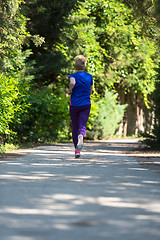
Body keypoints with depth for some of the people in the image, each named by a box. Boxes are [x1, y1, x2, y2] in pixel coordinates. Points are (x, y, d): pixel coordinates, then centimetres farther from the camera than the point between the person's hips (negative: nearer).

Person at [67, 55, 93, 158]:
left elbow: (72, 83, -30)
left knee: (75, 127, 11)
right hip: (86, 105, 1)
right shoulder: (89, 76, 4)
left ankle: (77, 150, 14)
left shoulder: (73, 76, -6)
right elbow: (90, 91, 12)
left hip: (74, 104, -1)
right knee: (82, 126, -7)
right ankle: (81, 136, -42)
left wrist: (70, 90, -11)